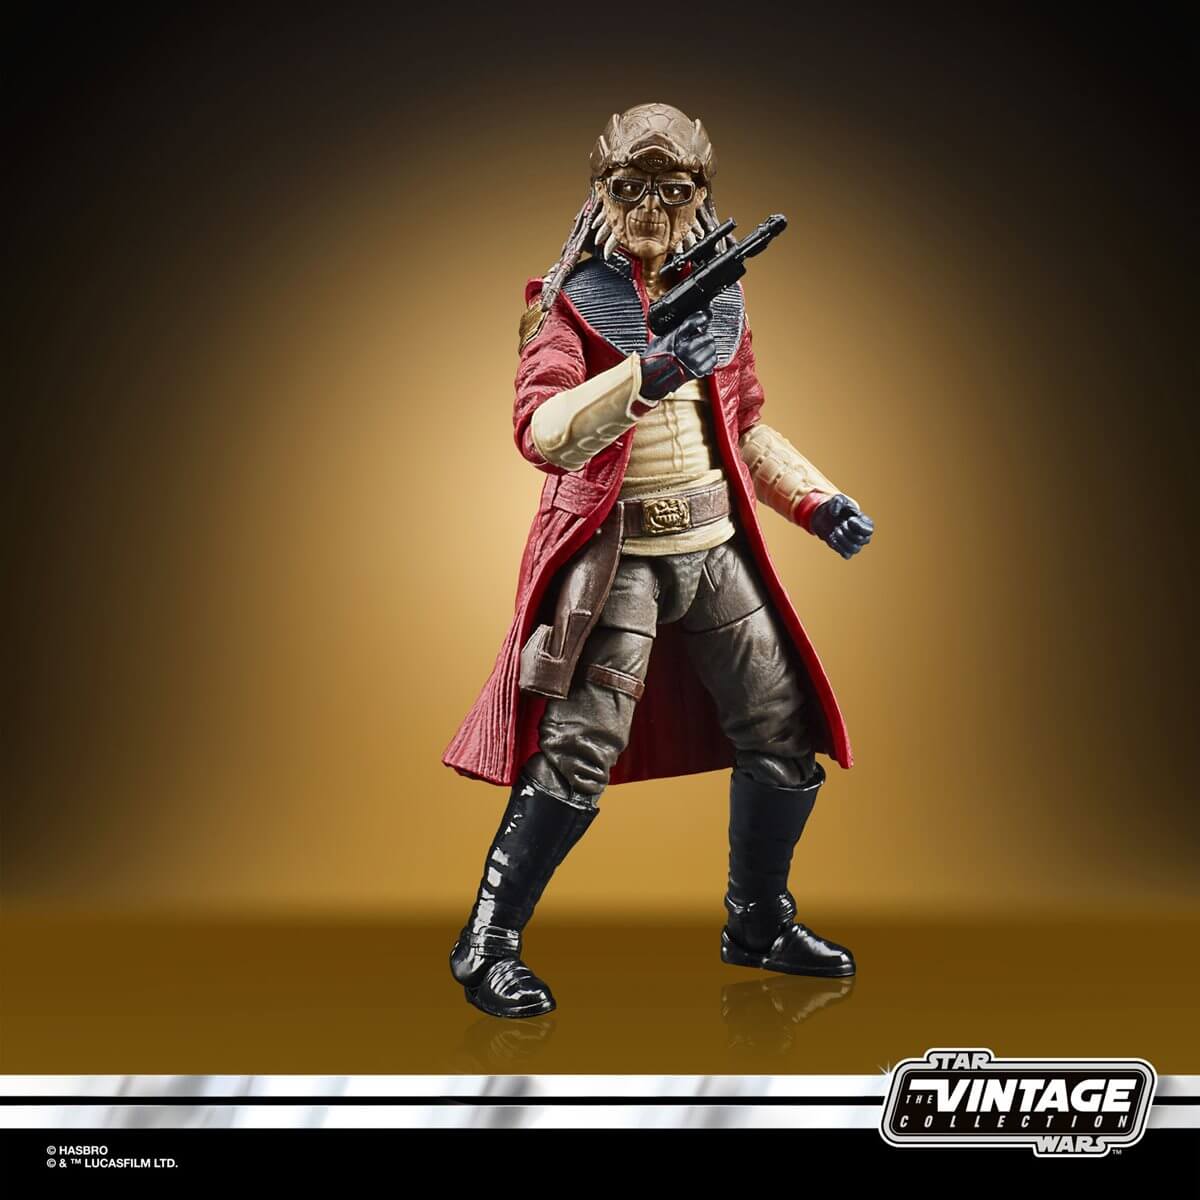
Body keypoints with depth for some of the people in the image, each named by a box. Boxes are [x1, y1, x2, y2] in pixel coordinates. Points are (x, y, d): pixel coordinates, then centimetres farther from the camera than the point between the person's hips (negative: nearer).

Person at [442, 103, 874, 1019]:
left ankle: (759, 924, 30)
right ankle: (488, 948, 7)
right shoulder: (570, 302, -5)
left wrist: (815, 500, 9)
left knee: (787, 742, 9)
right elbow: (539, 433, -22)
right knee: (579, 756, -12)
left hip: (717, 547, 6)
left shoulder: (718, 294, 12)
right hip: (618, 555, -6)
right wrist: (645, 376, -35)